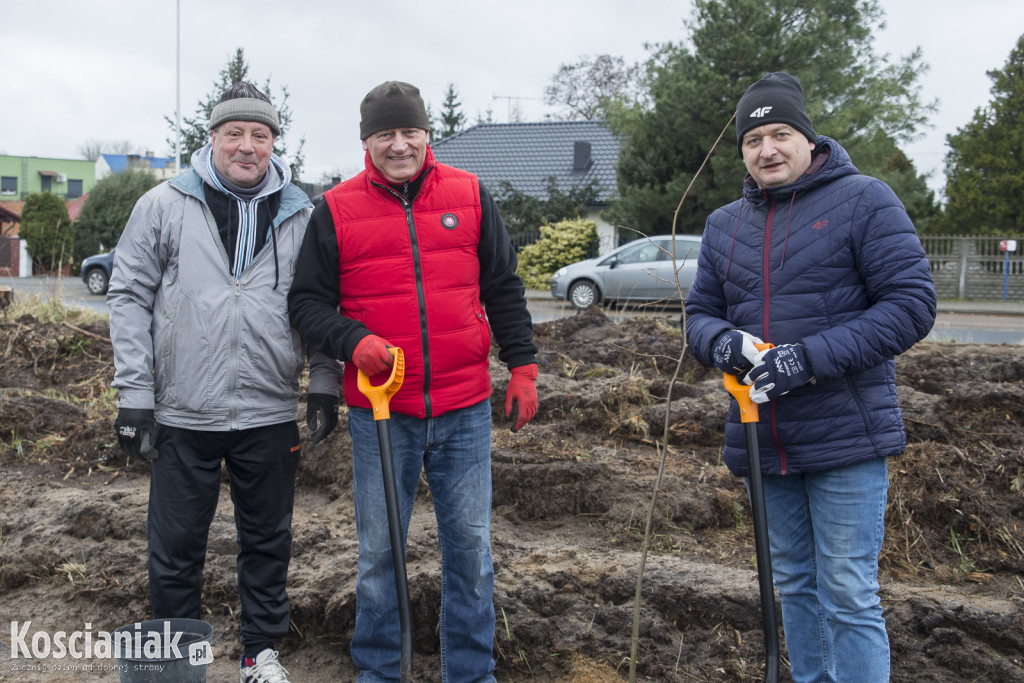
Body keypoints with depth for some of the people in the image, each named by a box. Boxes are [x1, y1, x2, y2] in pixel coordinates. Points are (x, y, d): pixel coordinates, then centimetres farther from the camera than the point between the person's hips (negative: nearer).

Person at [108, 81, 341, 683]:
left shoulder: (302, 215, 5)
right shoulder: (165, 206, 1)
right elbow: (130, 297, 1)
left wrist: (326, 384, 1)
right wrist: (134, 392, -4)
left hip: (271, 413, 1)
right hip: (183, 413, -1)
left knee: (268, 541, 14)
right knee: (176, 547, 8)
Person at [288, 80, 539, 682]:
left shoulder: (470, 196, 5)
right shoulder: (337, 210, 1)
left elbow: (503, 288, 10)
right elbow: (308, 301, 3)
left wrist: (523, 366, 6)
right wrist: (353, 341, -15)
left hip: (464, 408, 1)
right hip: (380, 411, -1)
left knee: (470, 543, 8)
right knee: (379, 549, 10)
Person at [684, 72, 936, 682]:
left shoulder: (864, 200, -6)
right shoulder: (724, 225, 12)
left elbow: (912, 304, -12)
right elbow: (700, 311, 15)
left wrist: (811, 357, -21)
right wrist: (720, 341, -10)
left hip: (846, 438, -6)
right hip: (764, 442, 6)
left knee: (848, 596, -2)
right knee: (795, 586, 18)